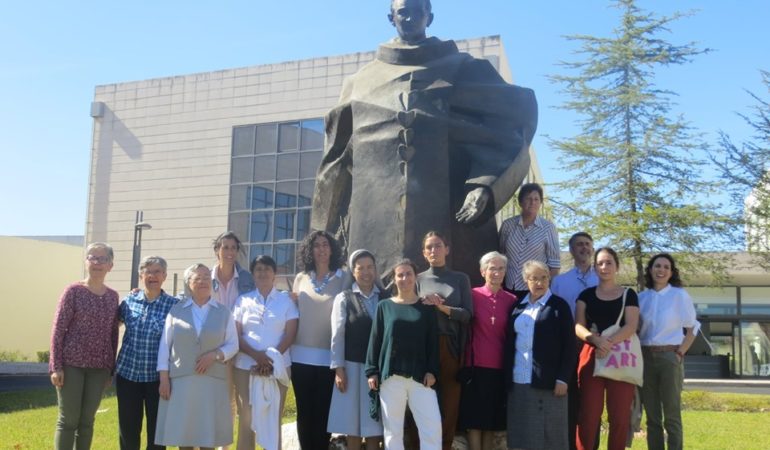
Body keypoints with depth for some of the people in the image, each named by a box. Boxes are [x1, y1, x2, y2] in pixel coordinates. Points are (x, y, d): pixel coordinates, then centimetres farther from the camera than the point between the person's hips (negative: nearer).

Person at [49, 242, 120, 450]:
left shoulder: (113, 296, 8)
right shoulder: (73, 291, -4)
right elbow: (58, 329, -6)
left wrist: (111, 368, 10)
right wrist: (56, 366, -11)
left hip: (99, 367, 4)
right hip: (72, 364, -4)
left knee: (87, 420, 10)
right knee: (68, 420, 0)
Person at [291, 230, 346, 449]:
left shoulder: (342, 279, 1)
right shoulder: (301, 279, 9)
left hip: (328, 356, -2)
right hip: (301, 354, 2)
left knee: (323, 411, 0)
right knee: (304, 411, 6)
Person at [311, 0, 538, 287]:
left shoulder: (465, 70, 15)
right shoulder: (361, 83, 22)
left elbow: (507, 127, 2)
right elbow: (339, 159, 18)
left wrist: (485, 186, -16)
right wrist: (325, 232, 11)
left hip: (447, 217, -1)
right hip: (377, 224, 2)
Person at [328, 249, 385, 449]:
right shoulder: (344, 298, 2)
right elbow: (337, 335, -2)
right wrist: (338, 369, -8)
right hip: (353, 367, -1)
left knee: (374, 425, 3)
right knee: (352, 425, 4)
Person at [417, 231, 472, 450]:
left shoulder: (460, 279, 10)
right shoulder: (418, 279, 12)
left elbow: (467, 314, 1)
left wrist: (441, 307, -12)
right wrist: (424, 306, -11)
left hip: (450, 348, 0)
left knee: (450, 402, -1)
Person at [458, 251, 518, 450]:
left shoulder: (511, 300, 6)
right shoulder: (473, 295, -2)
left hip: (500, 367, 3)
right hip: (476, 364, -3)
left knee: (492, 419, 11)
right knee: (474, 419, 0)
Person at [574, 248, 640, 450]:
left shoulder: (629, 294, 7)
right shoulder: (586, 295, 11)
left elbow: (631, 326, -5)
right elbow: (578, 326, 1)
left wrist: (609, 343, -21)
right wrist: (596, 339, -20)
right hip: (591, 357, 1)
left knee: (620, 417, 1)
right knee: (588, 415, -2)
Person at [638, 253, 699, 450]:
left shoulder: (679, 295, -1)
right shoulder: (642, 297, 8)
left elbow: (692, 329, 2)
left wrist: (680, 354, -6)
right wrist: (637, 354, 3)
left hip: (670, 357, -3)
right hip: (646, 358, 3)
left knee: (672, 415, -2)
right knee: (652, 416, 8)